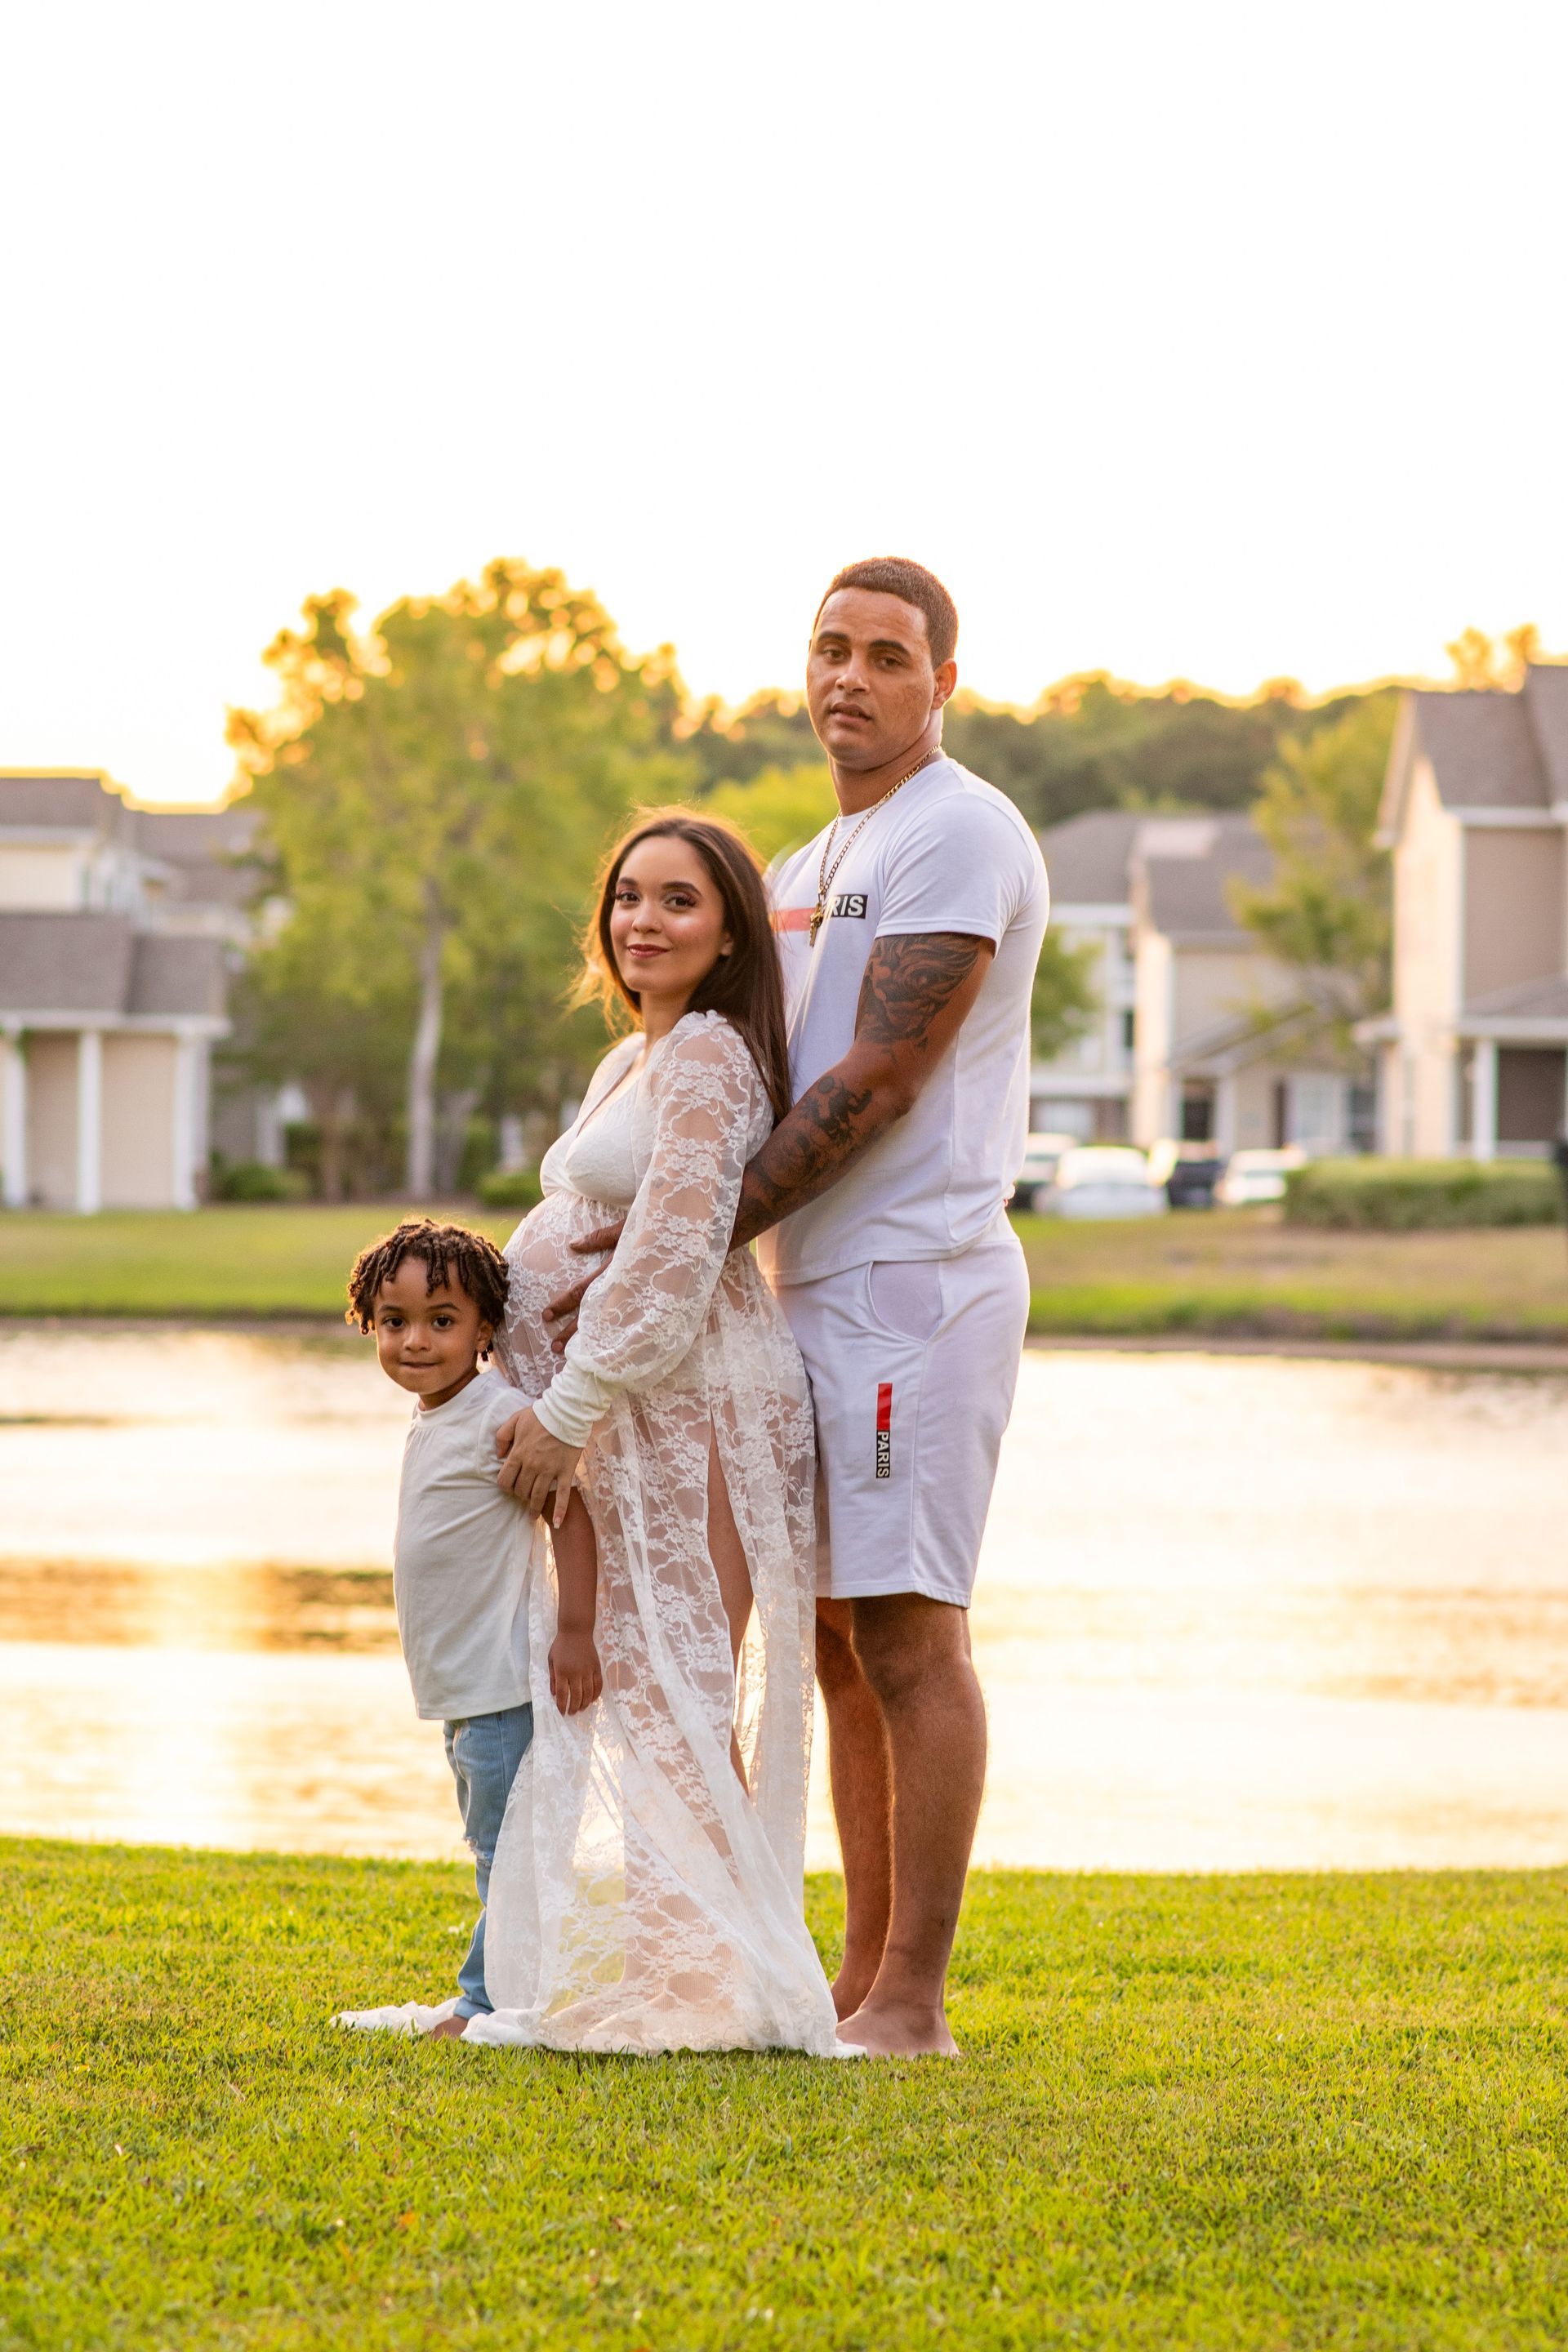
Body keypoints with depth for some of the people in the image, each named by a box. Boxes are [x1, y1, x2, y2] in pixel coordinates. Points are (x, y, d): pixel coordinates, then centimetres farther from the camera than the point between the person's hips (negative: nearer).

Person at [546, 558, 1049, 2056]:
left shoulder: (957, 838, -10)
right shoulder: (819, 864, 21)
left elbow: (873, 1087, -17)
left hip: (913, 1284, -10)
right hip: (821, 1290, 10)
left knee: (908, 1633, -10)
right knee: (845, 1641, 11)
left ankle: (912, 2001, -8)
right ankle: (863, 1982, 16)